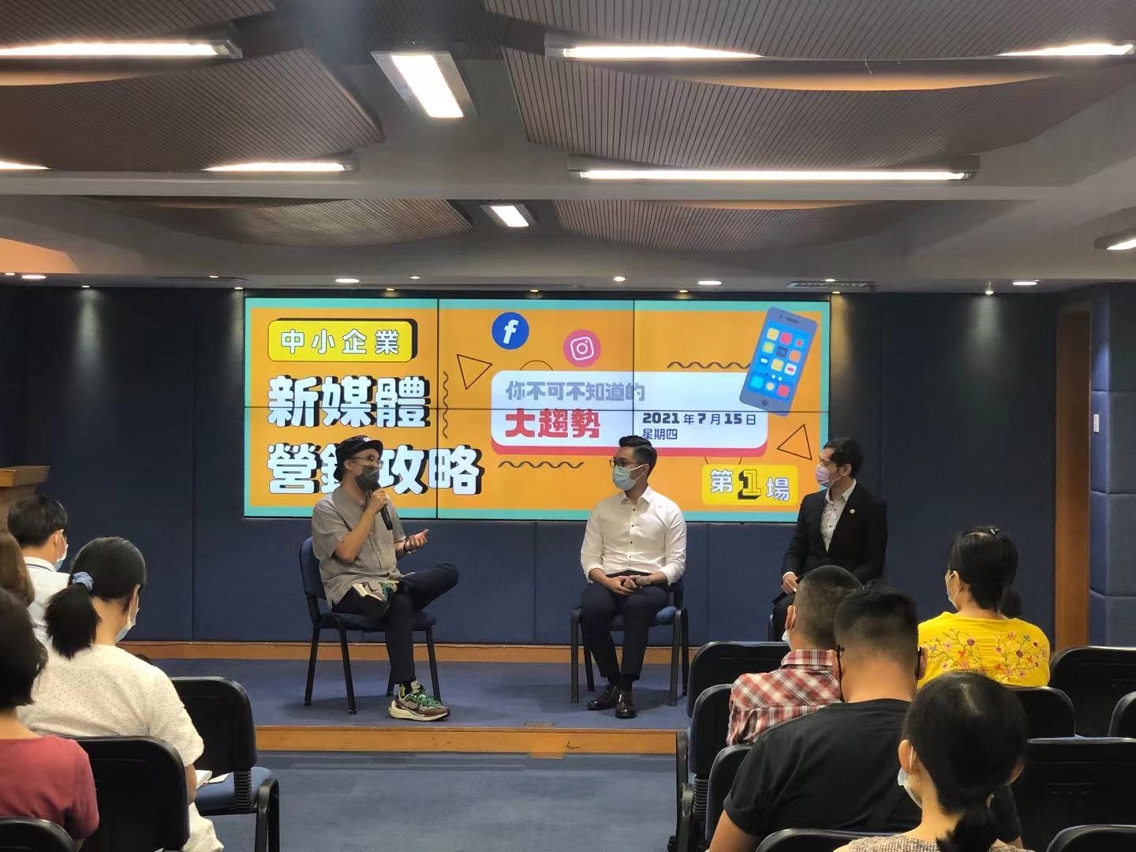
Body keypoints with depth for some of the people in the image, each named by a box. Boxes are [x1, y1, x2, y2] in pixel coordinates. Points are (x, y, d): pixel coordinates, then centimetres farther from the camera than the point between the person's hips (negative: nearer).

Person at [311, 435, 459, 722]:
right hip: (351, 590, -7)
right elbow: (347, 553, -16)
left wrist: (408, 545, 3)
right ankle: (408, 695, -39)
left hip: (389, 582, 7)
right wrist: (371, 511, -12)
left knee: (448, 572, -16)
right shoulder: (327, 508, -3)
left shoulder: (384, 503, 17)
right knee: (399, 604, -38)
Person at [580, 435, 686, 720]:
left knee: (637, 606, -39)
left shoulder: (669, 511, 5)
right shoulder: (602, 509, 12)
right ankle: (613, 682, -16)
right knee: (591, 608, -34)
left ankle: (625, 688, -34)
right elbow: (589, 558, 7)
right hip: (608, 582, 2)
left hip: (650, 584, -2)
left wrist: (645, 579, -17)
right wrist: (610, 581, -14)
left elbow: (676, 563, 2)